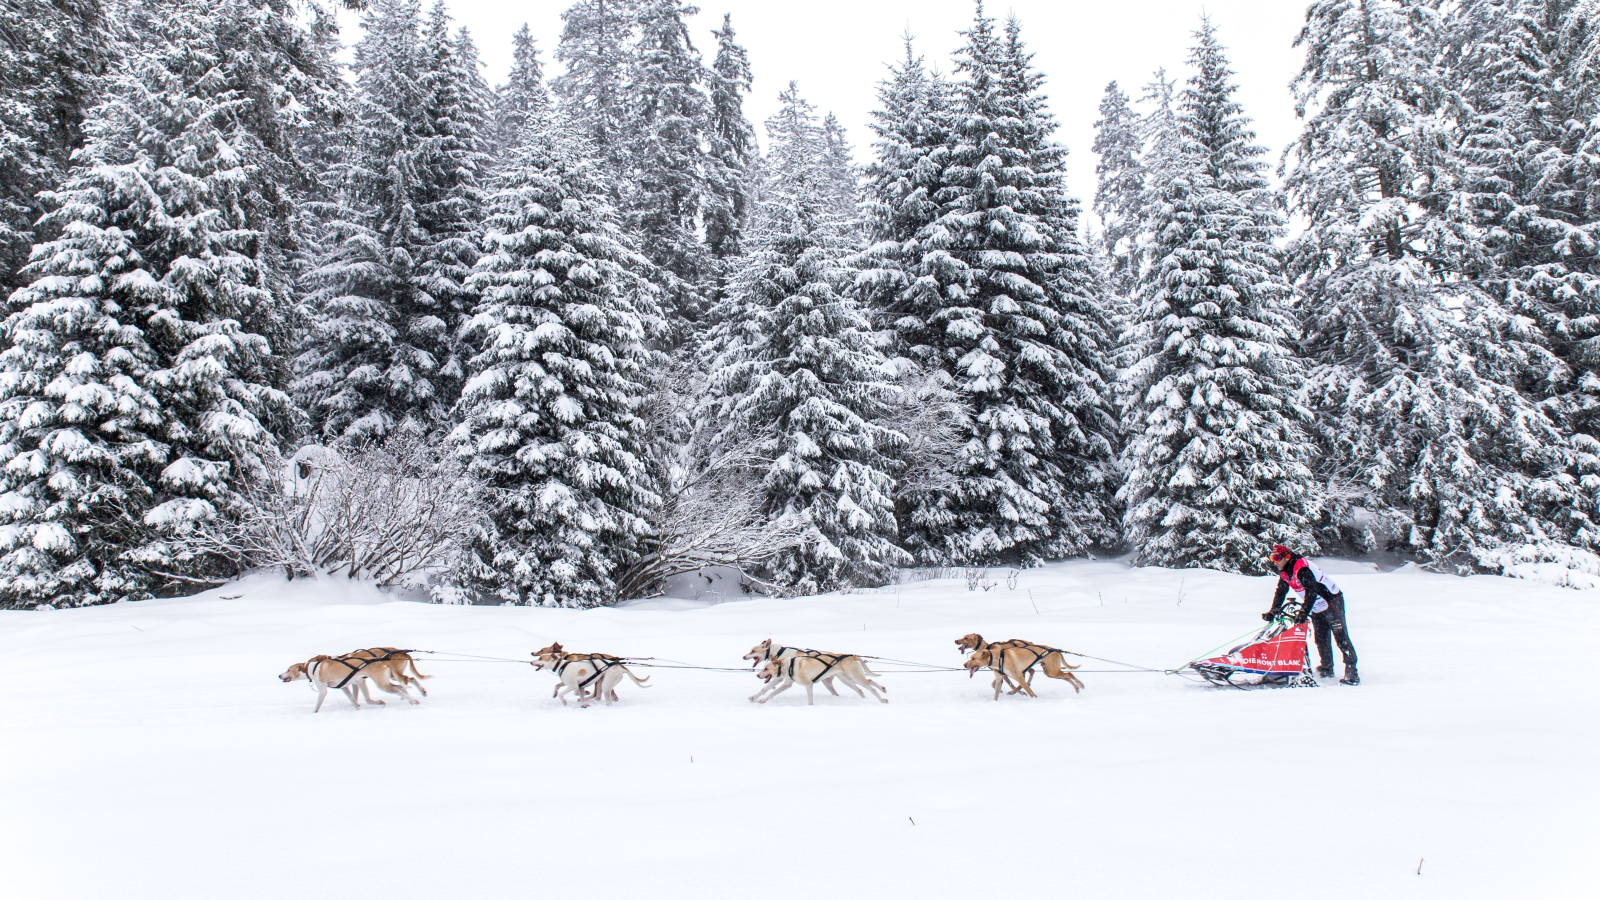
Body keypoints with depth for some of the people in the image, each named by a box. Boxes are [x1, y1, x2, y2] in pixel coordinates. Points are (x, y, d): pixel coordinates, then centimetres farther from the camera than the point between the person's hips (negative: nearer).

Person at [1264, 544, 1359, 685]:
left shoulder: (1302, 568, -27)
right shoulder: (1284, 572, 1)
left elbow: (1311, 591, -33)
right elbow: (1280, 592, 7)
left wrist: (1303, 612, -36)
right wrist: (1273, 610, -1)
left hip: (1331, 601, -9)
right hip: (1317, 608, 9)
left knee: (1341, 637, -10)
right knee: (1321, 640, 11)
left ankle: (1351, 671, -9)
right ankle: (1327, 669, 21)